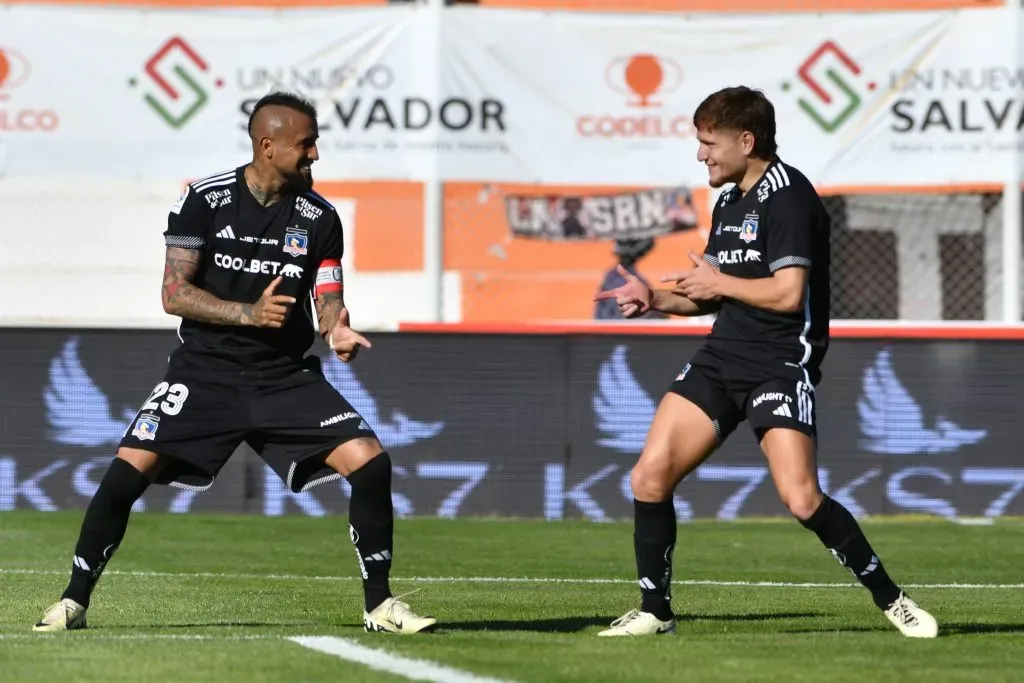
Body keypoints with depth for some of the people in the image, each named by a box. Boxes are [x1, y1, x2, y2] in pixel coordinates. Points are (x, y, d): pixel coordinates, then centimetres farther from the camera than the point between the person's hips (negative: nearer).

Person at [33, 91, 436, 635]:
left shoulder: (319, 218, 2)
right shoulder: (205, 200, -6)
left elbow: (328, 304, 4)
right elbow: (174, 294, -8)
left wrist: (337, 332, -20)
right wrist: (250, 313, -21)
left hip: (287, 378, 2)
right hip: (206, 372, -2)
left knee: (371, 463, -13)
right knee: (130, 468, -17)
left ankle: (379, 605, 2)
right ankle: (73, 601, -1)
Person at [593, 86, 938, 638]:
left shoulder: (789, 196, -13)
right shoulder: (728, 202, 15)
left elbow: (788, 293, -23)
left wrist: (720, 282, -9)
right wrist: (656, 299, 6)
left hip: (782, 361, -8)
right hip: (722, 358, 8)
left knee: (801, 498, -20)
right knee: (649, 478, -3)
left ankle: (891, 600, -5)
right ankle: (655, 612, 8)